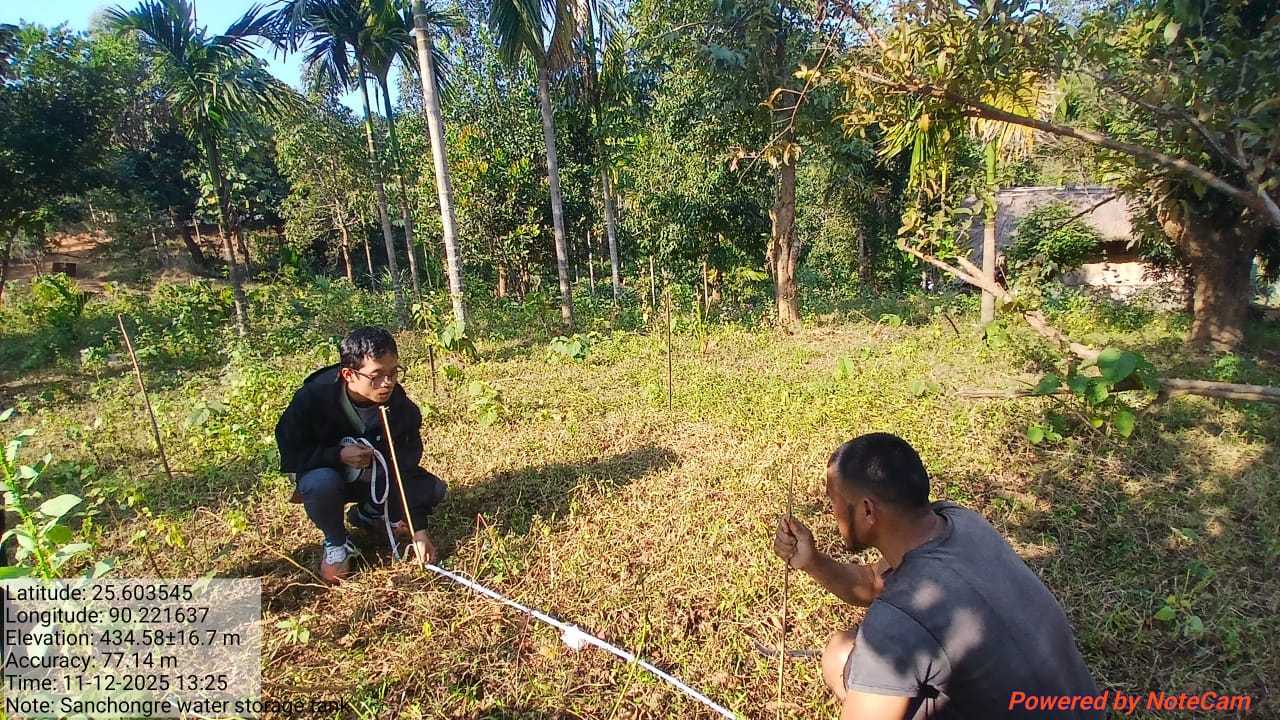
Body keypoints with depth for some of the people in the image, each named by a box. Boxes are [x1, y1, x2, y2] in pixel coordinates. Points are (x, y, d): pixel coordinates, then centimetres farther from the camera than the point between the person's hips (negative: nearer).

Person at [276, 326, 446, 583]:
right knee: (320, 483, -38)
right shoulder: (313, 397, -28)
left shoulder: (400, 404, -21)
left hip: (377, 478, 3)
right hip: (325, 472, -3)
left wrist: (419, 529, -19)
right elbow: (290, 454, -18)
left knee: (434, 489, -15)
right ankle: (337, 543, -7)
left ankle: (368, 515, 12)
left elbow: (408, 466, -17)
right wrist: (338, 455, -36)